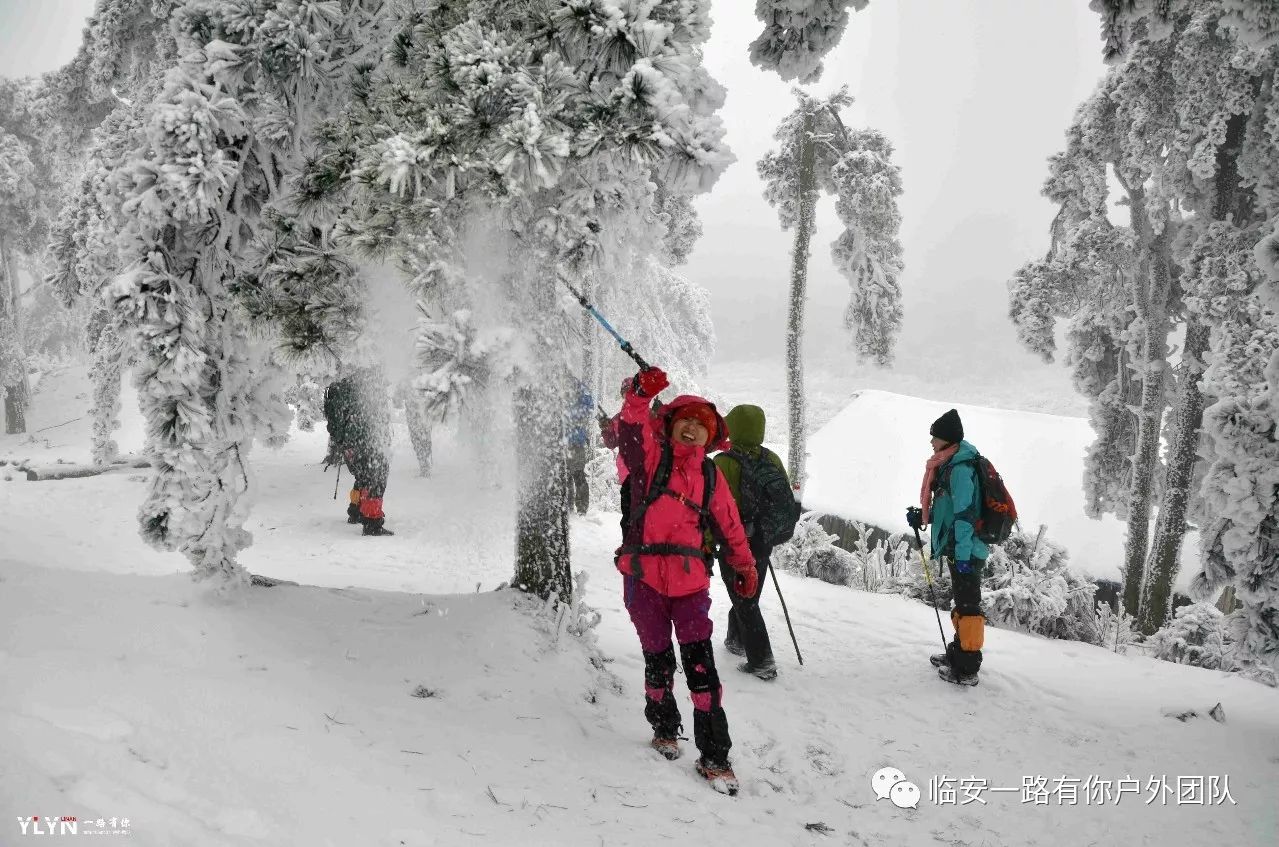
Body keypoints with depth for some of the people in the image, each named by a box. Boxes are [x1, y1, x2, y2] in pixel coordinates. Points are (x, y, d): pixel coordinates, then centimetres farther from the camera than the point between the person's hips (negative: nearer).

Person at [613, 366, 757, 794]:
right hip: (644, 576, -1)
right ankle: (665, 728, 36)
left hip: (690, 581, 2)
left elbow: (729, 525, 20)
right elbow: (633, 429, -21)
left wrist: (745, 567, 26)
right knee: (658, 662, 10)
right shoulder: (651, 457, 0)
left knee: (701, 667, -4)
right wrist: (640, 394, -39)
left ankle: (714, 756, 3)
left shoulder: (710, 475, 10)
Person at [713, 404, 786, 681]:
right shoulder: (772, 460, 0)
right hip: (763, 542, 6)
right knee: (749, 595, 23)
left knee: (744, 602, 2)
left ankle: (762, 661, 0)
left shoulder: (724, 463, -19)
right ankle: (736, 640, 42)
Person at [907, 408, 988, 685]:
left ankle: (967, 669, -1)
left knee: (968, 605, -5)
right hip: (960, 550, 11)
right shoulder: (951, 465, 13)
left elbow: (965, 513, -24)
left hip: (966, 550, -11)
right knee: (962, 602, 20)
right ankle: (958, 652, 34)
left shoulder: (960, 468, -19)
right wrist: (922, 517, 13)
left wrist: (962, 555, -25)